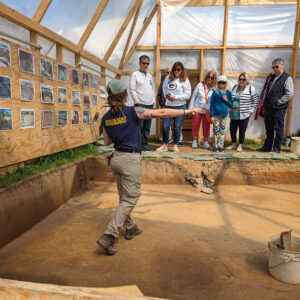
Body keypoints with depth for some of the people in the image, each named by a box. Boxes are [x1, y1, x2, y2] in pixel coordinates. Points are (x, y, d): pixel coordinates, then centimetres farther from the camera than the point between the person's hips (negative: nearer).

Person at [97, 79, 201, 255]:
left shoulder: (106, 118, 3)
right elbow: (161, 113, -14)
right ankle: (109, 236, 0)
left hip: (116, 158, 7)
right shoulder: (133, 112, -14)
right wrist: (188, 111, -9)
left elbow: (107, 142, 12)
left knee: (124, 196, 20)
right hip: (130, 160, -7)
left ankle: (130, 228, 37)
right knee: (130, 199, 3)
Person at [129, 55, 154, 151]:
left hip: (150, 105, 6)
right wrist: (137, 101, -12)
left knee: (147, 127, 7)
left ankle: (144, 144, 14)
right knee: (139, 126, -9)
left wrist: (153, 101, 12)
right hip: (140, 105, -6)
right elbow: (132, 89, -6)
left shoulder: (150, 76, 20)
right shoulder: (135, 74, 0)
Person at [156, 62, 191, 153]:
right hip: (168, 106, 3)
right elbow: (164, 88, 21)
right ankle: (164, 145, 15)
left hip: (180, 106, -3)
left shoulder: (185, 80, -3)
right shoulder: (168, 78, 7)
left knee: (177, 127, 4)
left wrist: (175, 97, -13)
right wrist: (166, 95, 2)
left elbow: (188, 95, -6)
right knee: (165, 126, 1)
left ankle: (176, 145, 18)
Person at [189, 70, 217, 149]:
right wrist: (190, 108, 0)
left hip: (207, 110, 0)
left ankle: (205, 142, 19)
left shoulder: (214, 88, -6)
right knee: (195, 125, 5)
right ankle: (194, 141, 19)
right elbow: (193, 96, 2)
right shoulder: (200, 85, -4)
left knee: (206, 126, 6)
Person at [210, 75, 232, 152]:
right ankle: (215, 146, 11)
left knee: (222, 130, 8)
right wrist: (212, 115, -7)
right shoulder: (215, 92, -1)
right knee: (216, 130, 2)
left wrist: (226, 100, -10)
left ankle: (221, 146, 16)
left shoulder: (228, 92, 6)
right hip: (216, 114, -2)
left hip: (224, 114, 2)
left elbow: (231, 104, 9)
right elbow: (212, 104, -1)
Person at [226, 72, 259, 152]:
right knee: (232, 129, 8)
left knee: (242, 130, 2)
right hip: (234, 114, 5)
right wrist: (230, 110, 11)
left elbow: (256, 100, -1)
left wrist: (251, 111, -7)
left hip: (244, 115, -4)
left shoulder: (251, 88, -3)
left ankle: (240, 145, 16)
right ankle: (233, 144, 23)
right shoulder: (235, 87, 11)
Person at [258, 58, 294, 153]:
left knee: (279, 128, 2)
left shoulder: (287, 78, -5)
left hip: (279, 109, -6)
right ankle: (267, 147, 23)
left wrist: (278, 102, -14)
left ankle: (277, 149, 11)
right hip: (268, 108, 7)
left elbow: (289, 94, -13)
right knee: (269, 128, 13)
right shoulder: (272, 77, 16)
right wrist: (264, 102, 10)